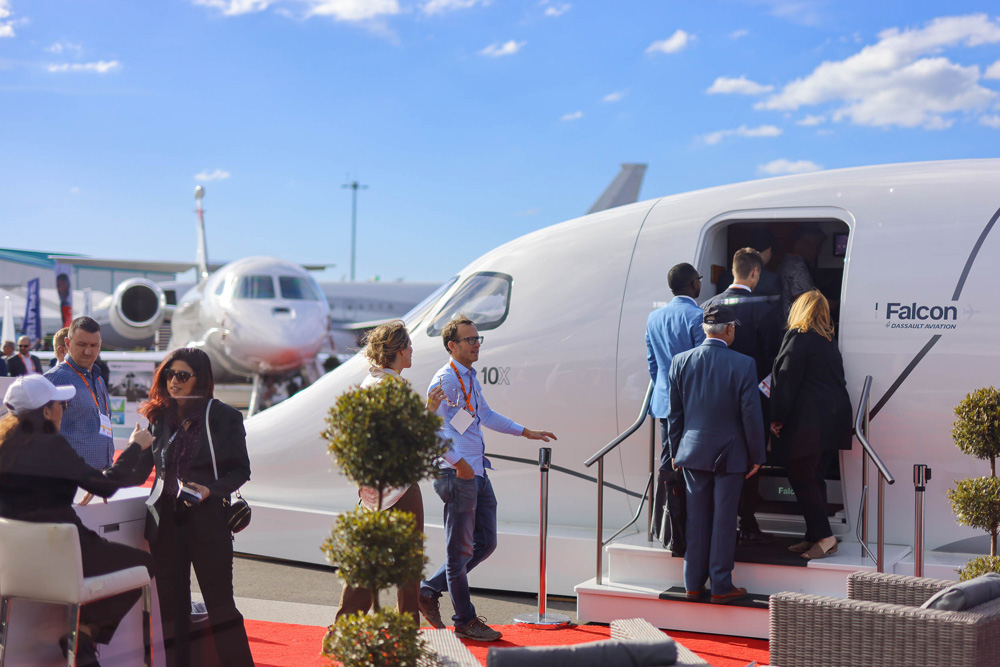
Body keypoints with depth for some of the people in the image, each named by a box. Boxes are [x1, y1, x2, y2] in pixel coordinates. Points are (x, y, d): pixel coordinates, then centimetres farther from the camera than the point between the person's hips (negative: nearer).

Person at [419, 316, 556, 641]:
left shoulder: (471, 378, 17)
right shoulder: (444, 379, -11)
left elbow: (486, 416, 31)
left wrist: (526, 432, 30)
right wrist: (458, 462, -21)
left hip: (477, 472, 9)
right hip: (457, 475, -9)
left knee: (486, 542, 12)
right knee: (461, 550, 0)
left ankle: (430, 591, 20)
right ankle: (465, 621, 9)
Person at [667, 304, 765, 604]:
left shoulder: (681, 361, -1)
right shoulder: (743, 365, -12)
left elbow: (674, 412, 6)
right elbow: (751, 414, -10)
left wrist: (675, 451, 15)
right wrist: (756, 456, 0)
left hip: (693, 452, 3)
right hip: (730, 455, -3)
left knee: (697, 520, 10)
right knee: (724, 520, 4)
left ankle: (693, 584, 16)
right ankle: (721, 587, 9)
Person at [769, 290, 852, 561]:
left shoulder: (797, 338, -8)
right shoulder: (829, 342, 17)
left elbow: (786, 381, -12)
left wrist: (777, 417, -6)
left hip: (809, 421, -8)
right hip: (835, 419, 9)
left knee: (801, 479, -4)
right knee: (815, 479, 13)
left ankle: (824, 536, -8)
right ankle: (815, 537, 16)